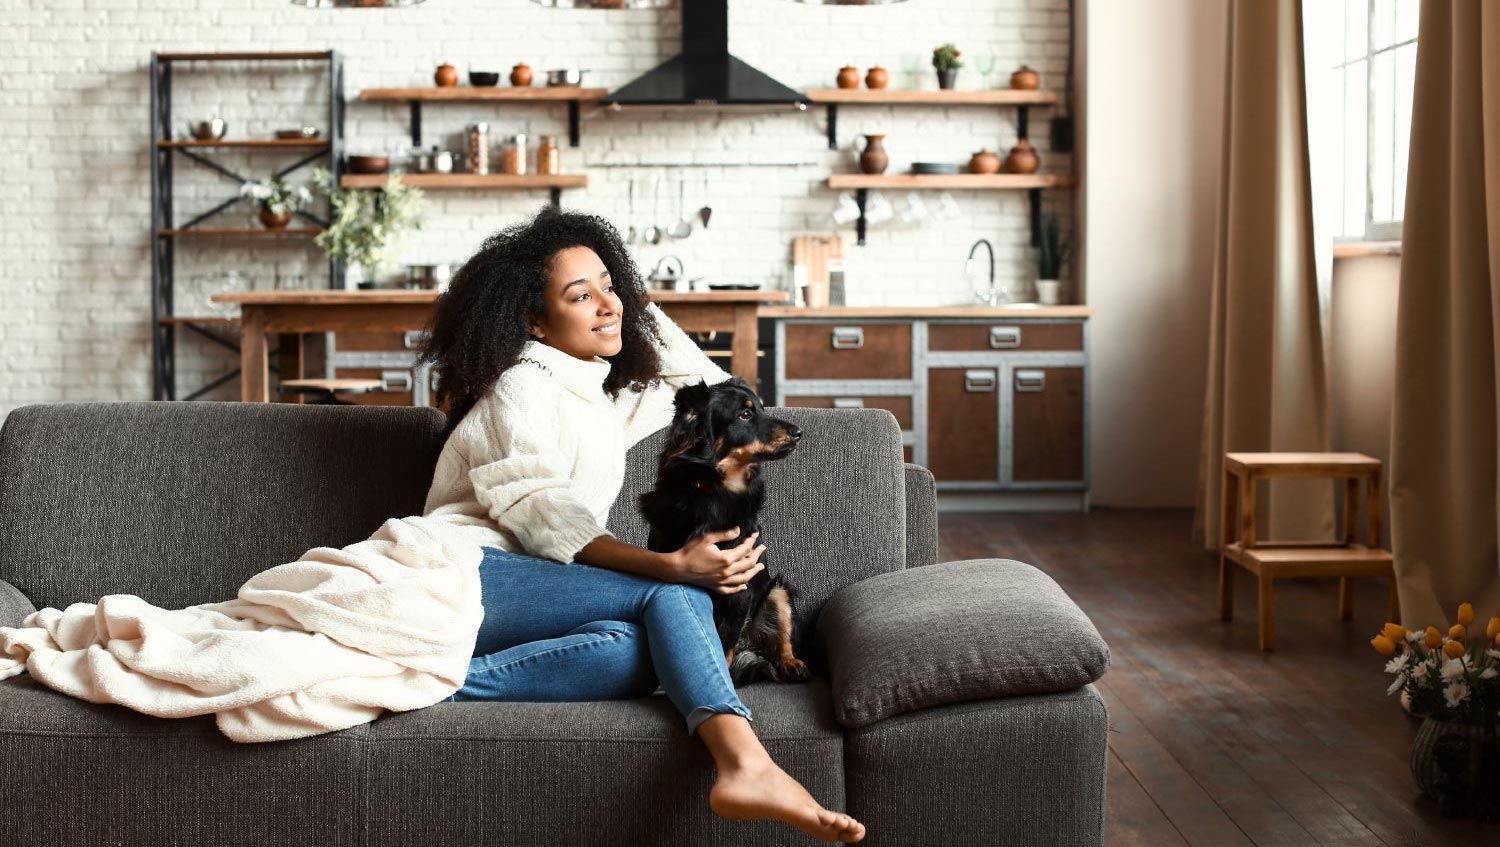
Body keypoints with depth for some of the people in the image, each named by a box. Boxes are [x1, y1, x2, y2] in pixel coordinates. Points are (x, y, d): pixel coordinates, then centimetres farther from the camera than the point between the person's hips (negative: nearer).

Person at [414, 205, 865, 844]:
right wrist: (672, 565, -25)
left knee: (635, 655, -29)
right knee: (672, 598, -27)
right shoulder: (523, 386, 1)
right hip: (471, 573, -7)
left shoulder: (605, 399, 25)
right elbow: (546, 521, -11)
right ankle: (747, 765, -49)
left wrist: (639, 307, 29)